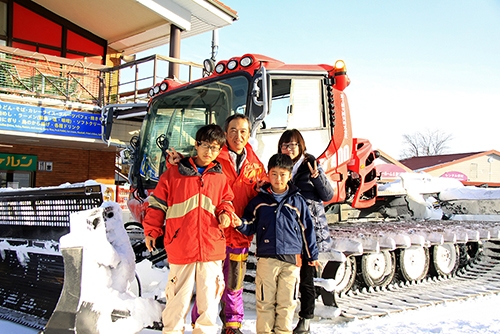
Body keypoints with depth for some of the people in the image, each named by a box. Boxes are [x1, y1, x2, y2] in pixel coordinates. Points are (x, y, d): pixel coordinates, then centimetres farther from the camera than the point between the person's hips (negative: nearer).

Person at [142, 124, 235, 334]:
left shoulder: (220, 179, 10)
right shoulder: (174, 173, 3)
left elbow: (226, 201, 21)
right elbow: (157, 203, 6)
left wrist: (225, 214, 0)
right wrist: (151, 231, 4)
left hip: (212, 249, 2)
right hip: (180, 249, -2)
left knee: (209, 297, 9)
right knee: (178, 298, 8)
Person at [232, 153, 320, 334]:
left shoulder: (297, 201, 6)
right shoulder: (259, 200, 6)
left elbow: (307, 229, 10)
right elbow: (251, 226, 11)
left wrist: (312, 255, 12)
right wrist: (241, 224, -12)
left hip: (291, 259, 0)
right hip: (266, 258, 0)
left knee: (287, 301, 6)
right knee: (265, 301, 5)